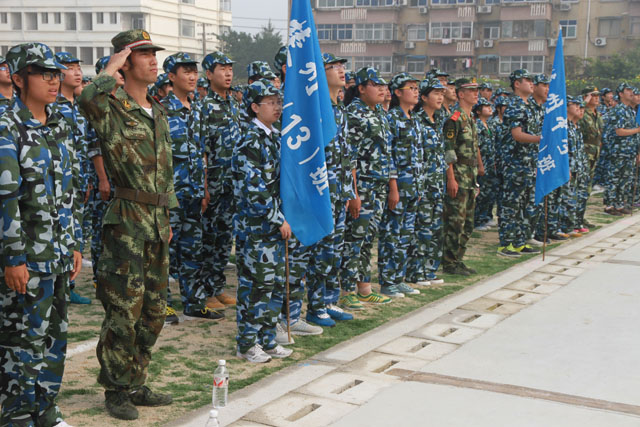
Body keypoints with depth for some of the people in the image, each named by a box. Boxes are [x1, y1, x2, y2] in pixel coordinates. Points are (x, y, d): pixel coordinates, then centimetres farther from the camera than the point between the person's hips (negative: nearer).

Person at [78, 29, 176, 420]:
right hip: (127, 221, -8)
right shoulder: (112, 109, -9)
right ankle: (117, 391, 12)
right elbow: (87, 100, -35)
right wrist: (110, 70, -19)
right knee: (124, 309, -3)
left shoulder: (158, 112, 16)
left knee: (154, 310, 13)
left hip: (157, 221, 8)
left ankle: (137, 385, 25)